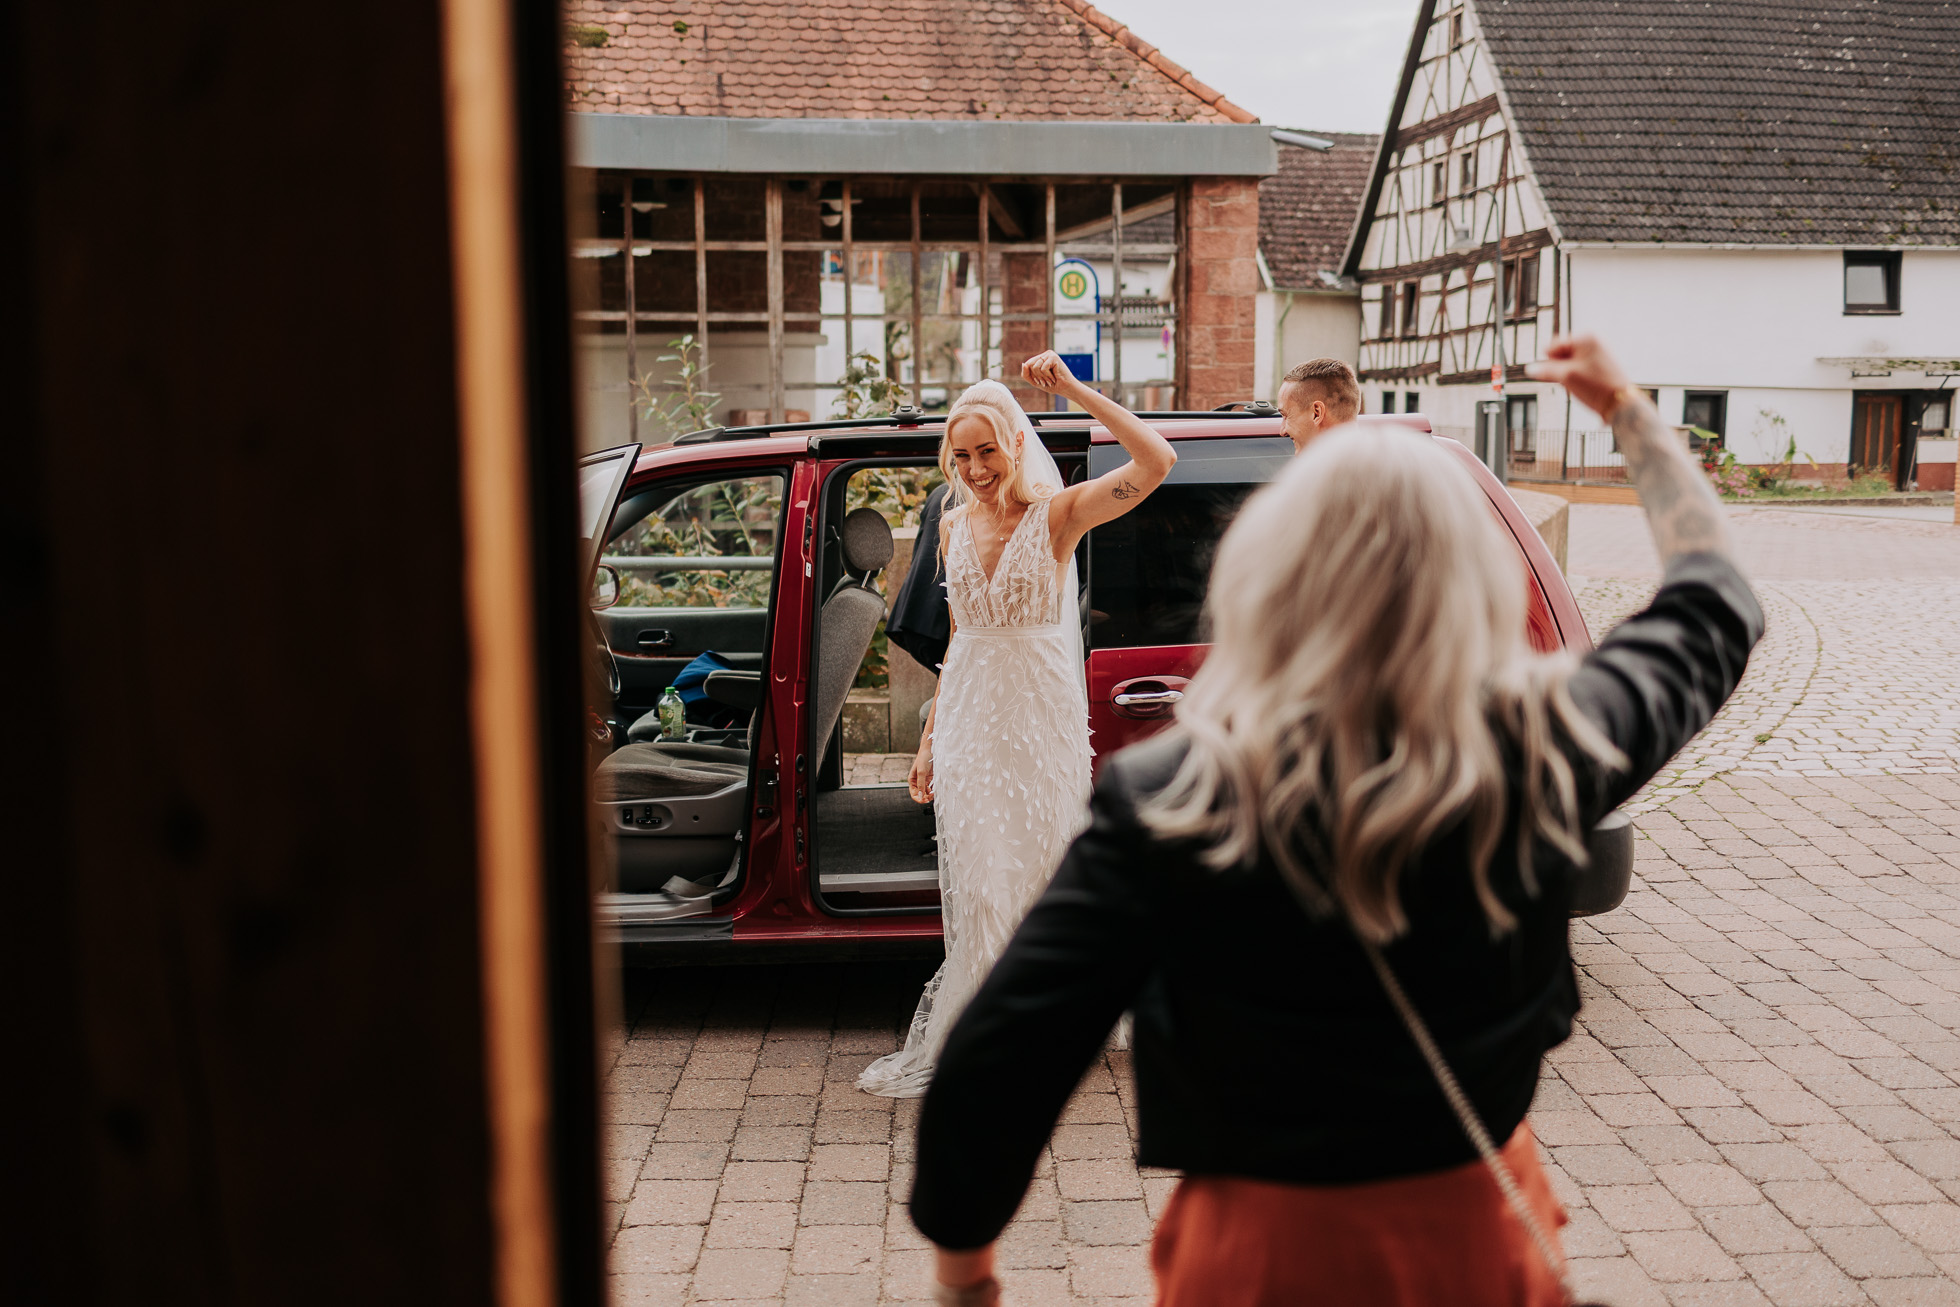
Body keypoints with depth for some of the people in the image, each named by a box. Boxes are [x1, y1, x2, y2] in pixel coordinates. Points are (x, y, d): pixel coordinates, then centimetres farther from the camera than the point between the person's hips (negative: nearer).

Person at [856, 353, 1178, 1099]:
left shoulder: (1057, 514, -6)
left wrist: (1074, 391, -22)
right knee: (979, 891, 2)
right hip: (970, 722, 3)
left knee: (1027, 885, 3)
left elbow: (1156, 461, -21)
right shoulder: (954, 527, 8)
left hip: (1041, 722, -3)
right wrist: (929, 739, 15)